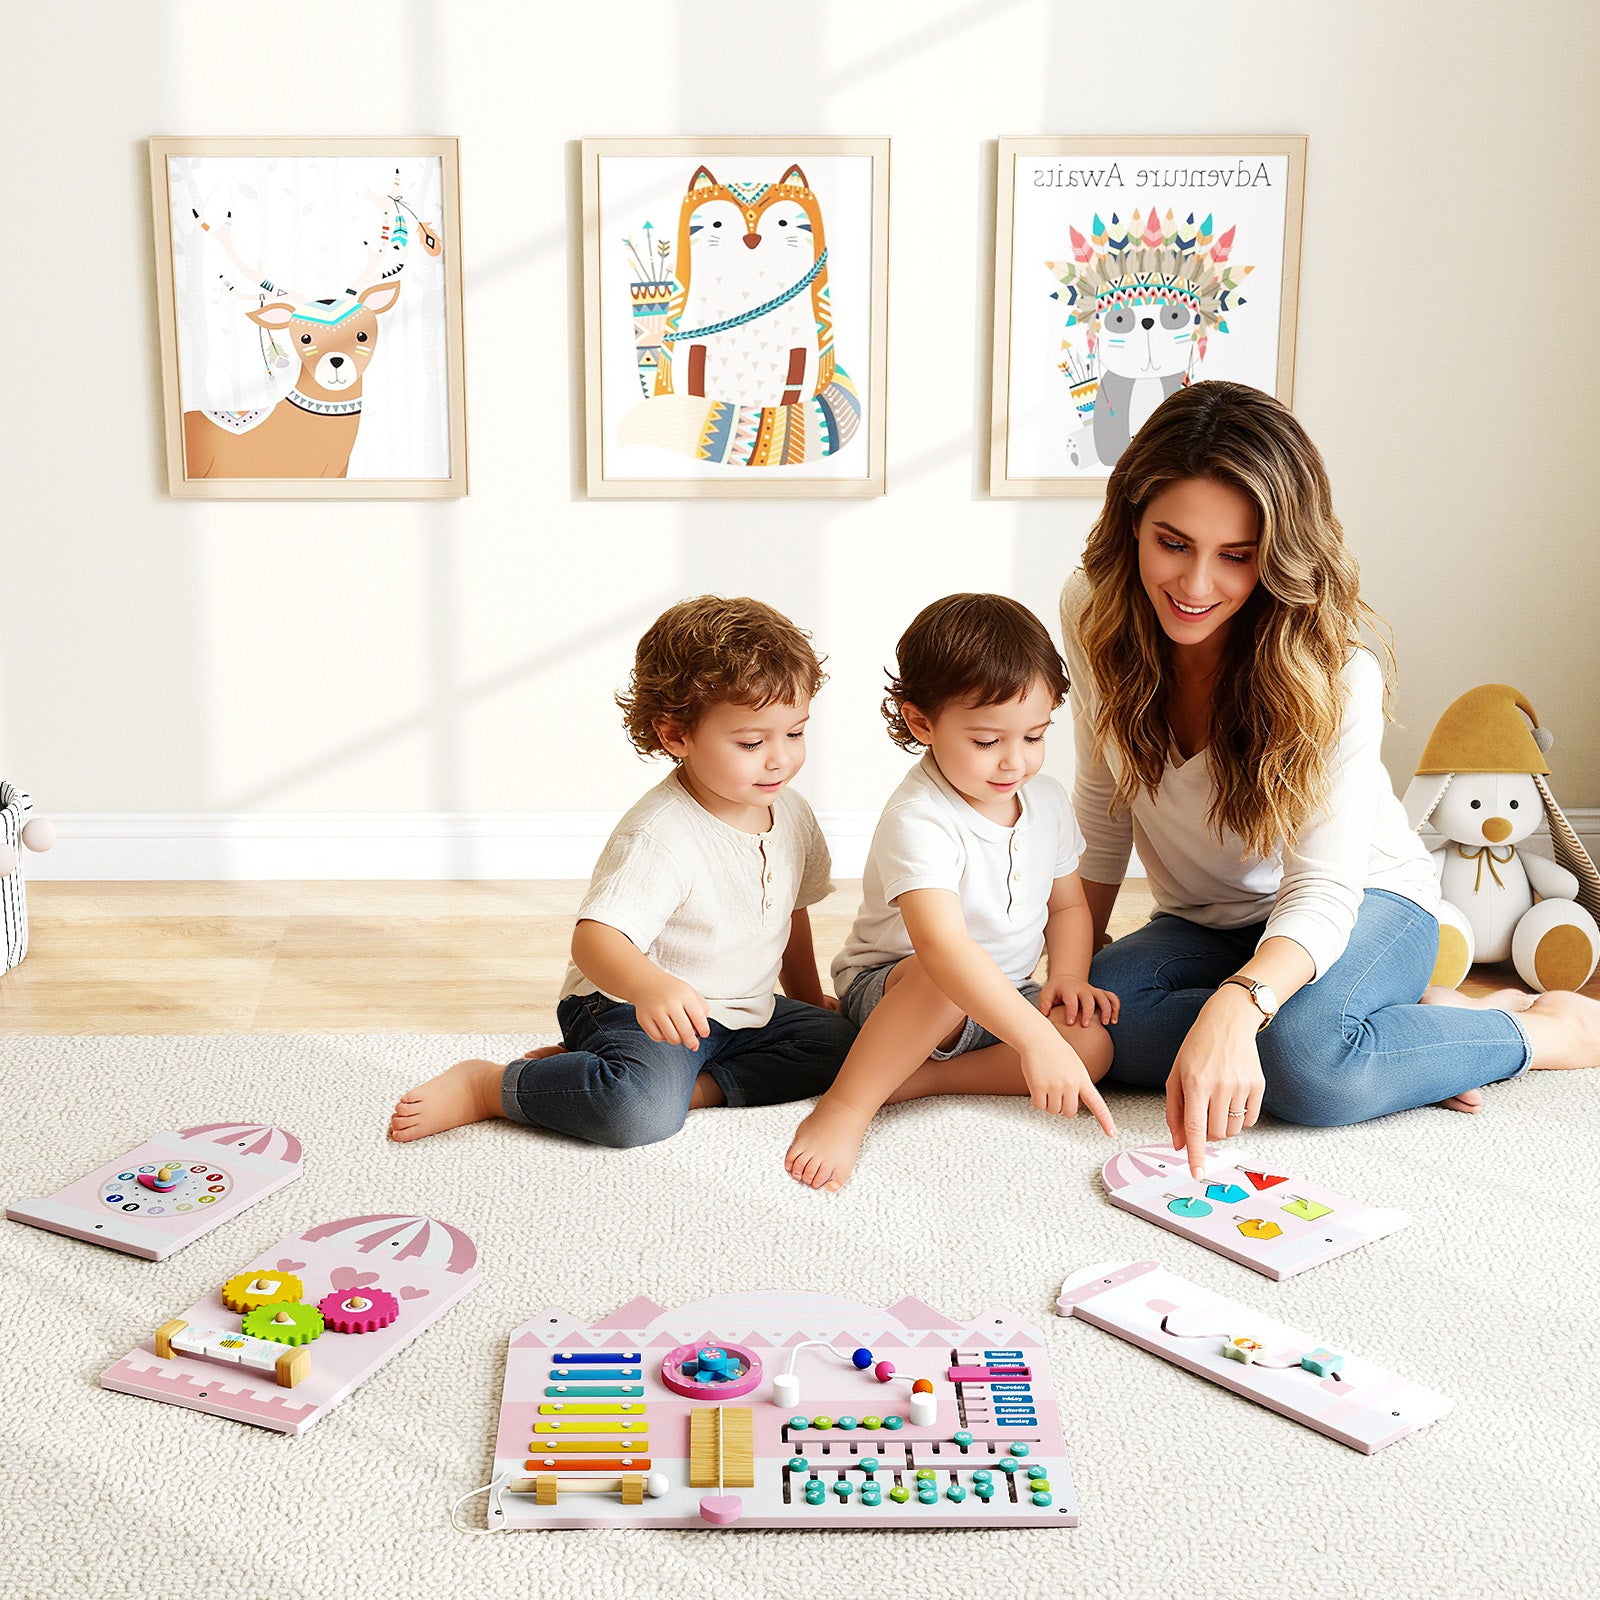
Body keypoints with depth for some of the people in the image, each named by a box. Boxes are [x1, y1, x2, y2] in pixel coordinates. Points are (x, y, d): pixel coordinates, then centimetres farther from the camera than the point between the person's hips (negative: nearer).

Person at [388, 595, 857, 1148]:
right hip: (632, 1010, -9)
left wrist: (806, 995, 32)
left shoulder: (792, 814, 1)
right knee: (640, 1112, -34)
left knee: (839, 1043, -3)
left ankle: (697, 1085, -11)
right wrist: (647, 984, -58)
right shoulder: (660, 835, -26)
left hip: (745, 1012, 9)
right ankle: (485, 1086, -11)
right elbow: (595, 937, -37)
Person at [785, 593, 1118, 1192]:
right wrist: (1035, 1037, -50)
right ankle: (844, 1107, -27)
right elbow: (942, 944, -42)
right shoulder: (920, 821, -27)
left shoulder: (1048, 802, -1)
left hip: (1004, 997, 7)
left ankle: (916, 1079, -19)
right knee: (945, 981, -40)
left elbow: (1068, 905, 15)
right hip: (889, 987, -7)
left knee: (1094, 1043, -20)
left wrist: (1069, 975, -7)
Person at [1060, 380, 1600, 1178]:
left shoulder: (1335, 677, -27)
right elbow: (1102, 809, 1)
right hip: (1203, 924, 5)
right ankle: (1416, 1024, -13)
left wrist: (1236, 1006, -53)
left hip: (1364, 904, -5)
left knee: (1305, 1058, -38)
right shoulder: (1094, 612, -13)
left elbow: (1323, 889, -34)